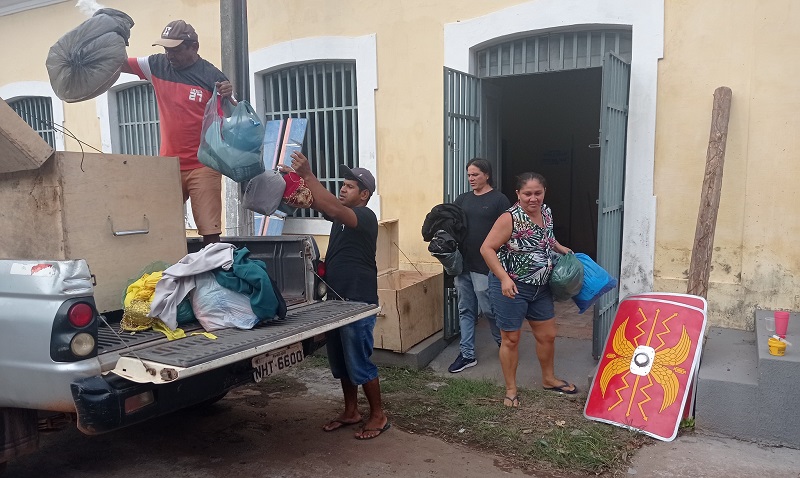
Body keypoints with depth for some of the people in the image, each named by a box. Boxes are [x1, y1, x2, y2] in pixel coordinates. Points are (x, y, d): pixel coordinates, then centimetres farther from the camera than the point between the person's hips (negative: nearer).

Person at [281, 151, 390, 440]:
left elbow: (333, 208, -31)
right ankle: (351, 412, 29)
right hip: (337, 300, 9)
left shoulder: (365, 217, -13)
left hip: (358, 304, -9)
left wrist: (307, 175, -31)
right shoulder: (342, 215, 13)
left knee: (359, 363, -1)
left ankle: (378, 416, 15)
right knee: (340, 363, 15)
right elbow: (315, 202, 2)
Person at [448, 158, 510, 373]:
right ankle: (467, 354, 18)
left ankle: (504, 343, 28)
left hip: (486, 265, -6)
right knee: (465, 310, 9)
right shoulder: (463, 199, 12)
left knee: (488, 309, 2)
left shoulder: (499, 200, -4)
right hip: (463, 263, 6)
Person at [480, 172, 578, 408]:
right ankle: (511, 390, 22)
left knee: (547, 335, 18)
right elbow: (487, 249, -21)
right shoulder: (510, 218, -20)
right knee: (511, 339, 5)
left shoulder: (546, 212, 3)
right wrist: (504, 278, -28)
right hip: (511, 287, -7)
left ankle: (549, 379, 42)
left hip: (540, 287, 7)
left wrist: (561, 249, 10)